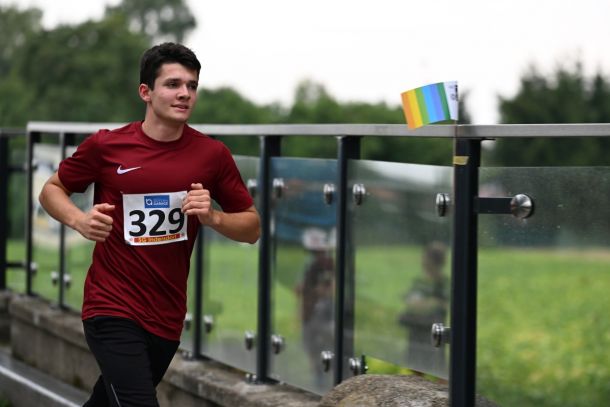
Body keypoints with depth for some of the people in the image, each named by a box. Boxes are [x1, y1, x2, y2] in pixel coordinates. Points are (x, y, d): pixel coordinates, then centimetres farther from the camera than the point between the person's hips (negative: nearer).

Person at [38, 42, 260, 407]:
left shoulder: (212, 155, -1)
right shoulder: (106, 145, -5)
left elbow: (252, 228, 6)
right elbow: (52, 189, 10)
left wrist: (212, 217, -14)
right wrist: (79, 219, -11)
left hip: (167, 317, 4)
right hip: (112, 310, -3)